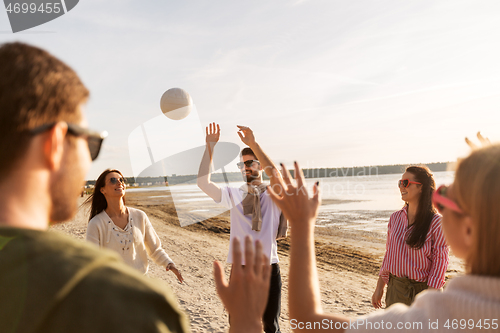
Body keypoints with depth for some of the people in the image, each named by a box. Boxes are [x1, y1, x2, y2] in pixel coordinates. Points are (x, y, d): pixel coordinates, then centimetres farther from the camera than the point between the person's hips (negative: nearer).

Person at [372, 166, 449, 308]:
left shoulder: (436, 223, -11)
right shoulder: (395, 218, 4)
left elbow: (440, 262, -12)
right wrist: (379, 287, 12)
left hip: (422, 291, -5)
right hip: (395, 290, 5)